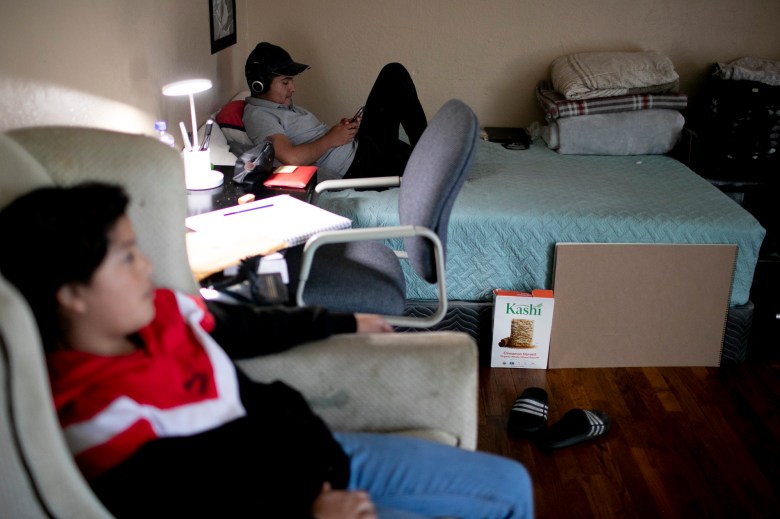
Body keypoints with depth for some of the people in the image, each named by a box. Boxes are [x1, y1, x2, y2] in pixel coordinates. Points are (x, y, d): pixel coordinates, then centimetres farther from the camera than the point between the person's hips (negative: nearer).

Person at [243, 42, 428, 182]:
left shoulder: (284, 104, 19)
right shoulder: (257, 115, -12)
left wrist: (343, 127, 2)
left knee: (394, 73, 5)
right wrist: (331, 138, -14)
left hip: (361, 145, 10)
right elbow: (291, 158, -28)